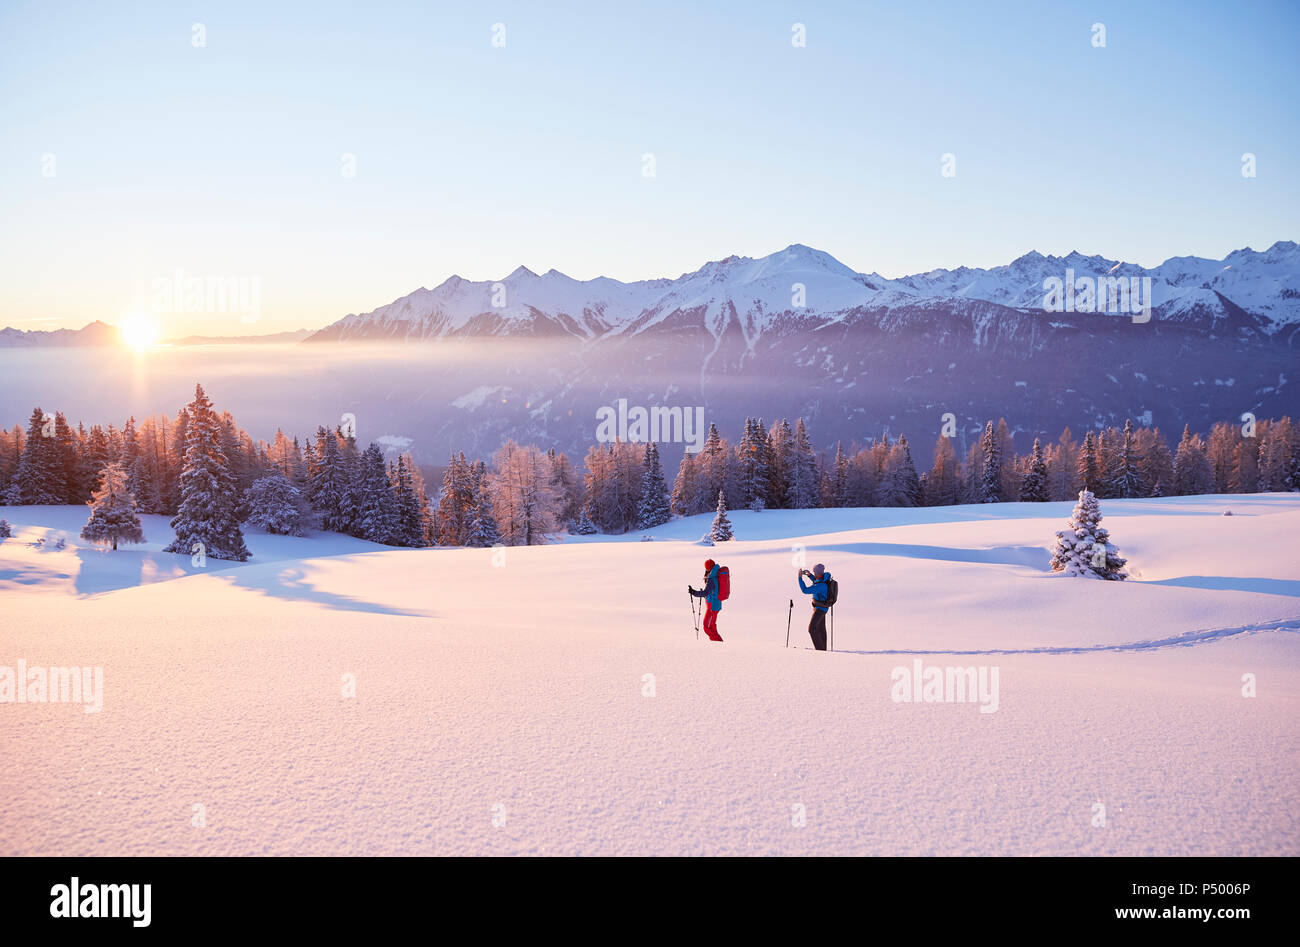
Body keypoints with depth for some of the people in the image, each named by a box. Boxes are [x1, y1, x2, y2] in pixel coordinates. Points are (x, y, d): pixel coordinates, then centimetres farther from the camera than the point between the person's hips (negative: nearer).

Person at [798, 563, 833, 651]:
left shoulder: (820, 585, -33)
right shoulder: (826, 576, -5)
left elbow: (805, 590, -32)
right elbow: (817, 582, 18)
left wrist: (800, 577, -28)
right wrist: (809, 575, 5)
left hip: (820, 609, -10)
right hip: (822, 607, 10)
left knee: (812, 629, -11)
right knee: (821, 628, 20)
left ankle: (820, 648, -11)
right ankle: (823, 648, 30)